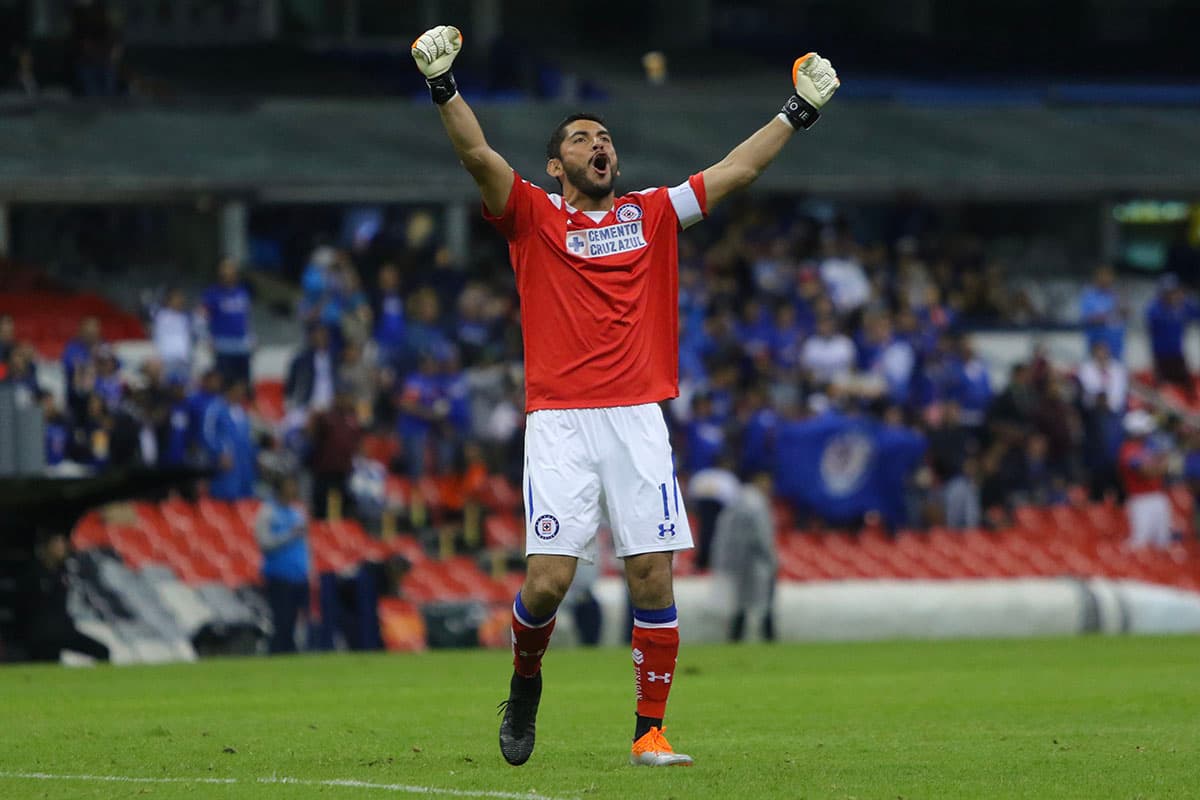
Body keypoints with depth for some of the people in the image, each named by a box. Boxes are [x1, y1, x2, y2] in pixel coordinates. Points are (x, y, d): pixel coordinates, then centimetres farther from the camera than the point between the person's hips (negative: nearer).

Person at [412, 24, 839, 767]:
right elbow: (478, 155, -6)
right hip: (559, 421, -2)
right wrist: (445, 88, -20)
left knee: (653, 577, -4)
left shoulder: (651, 214, 17)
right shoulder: (533, 217, 8)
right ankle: (526, 679, 20)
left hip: (638, 419, 3)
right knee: (549, 579, -10)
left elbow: (738, 169, 21)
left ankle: (651, 732, 3)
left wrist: (798, 113, 18)